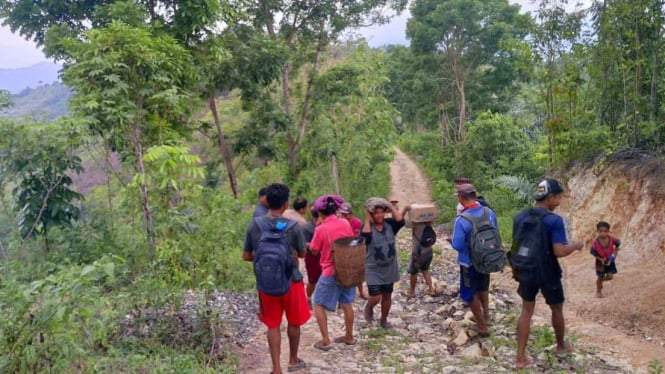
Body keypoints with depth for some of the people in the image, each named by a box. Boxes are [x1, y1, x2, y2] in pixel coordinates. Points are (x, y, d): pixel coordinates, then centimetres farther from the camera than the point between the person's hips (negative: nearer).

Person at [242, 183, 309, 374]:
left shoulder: (253, 225, -7)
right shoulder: (293, 226, -14)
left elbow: (246, 256, 1)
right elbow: (302, 254, -1)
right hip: (291, 281, -2)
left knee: (273, 325, 12)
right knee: (294, 322, 18)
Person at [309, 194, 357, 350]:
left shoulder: (321, 229, -17)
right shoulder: (345, 223, -3)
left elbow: (314, 250, -5)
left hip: (330, 272, -6)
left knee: (318, 304, 7)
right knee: (347, 303, 17)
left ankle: (325, 341, 4)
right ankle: (349, 336, 27)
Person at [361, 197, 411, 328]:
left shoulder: (389, 224, -2)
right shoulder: (368, 227, -12)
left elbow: (400, 221, -21)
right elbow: (365, 238, -32)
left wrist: (392, 207, -13)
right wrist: (367, 219, -25)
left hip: (389, 269, 4)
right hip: (373, 270, -4)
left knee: (387, 296, 15)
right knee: (375, 297, -9)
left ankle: (384, 320, 36)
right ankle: (369, 308, 26)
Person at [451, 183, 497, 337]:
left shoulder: (461, 220, -28)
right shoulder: (489, 212, -9)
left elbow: (457, 246, -25)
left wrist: (452, 240, -4)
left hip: (469, 262, -6)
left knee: (470, 294, 13)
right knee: (483, 287, 29)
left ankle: (482, 326, 22)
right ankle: (485, 315, 46)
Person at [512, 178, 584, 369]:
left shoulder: (520, 216, -2)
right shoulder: (554, 220, -21)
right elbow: (559, 252, -24)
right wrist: (575, 245, -6)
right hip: (548, 274, -4)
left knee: (527, 311, 12)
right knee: (557, 310, 19)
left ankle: (520, 357, 11)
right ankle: (561, 346, 42)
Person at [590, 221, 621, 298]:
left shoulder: (611, 239, -21)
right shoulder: (596, 243, -28)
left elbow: (617, 244, 0)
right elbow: (594, 254, -17)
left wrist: (615, 252, -9)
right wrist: (601, 259, -25)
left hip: (610, 260, 2)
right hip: (600, 262, -2)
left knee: (610, 276, -1)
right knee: (600, 277, 8)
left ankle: (602, 279, 35)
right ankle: (598, 291, 28)